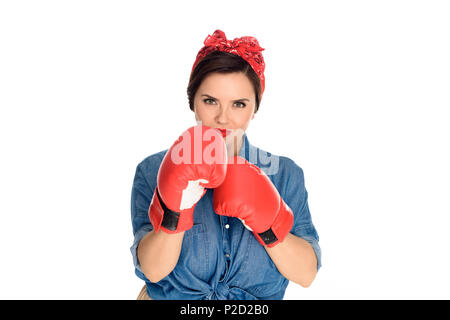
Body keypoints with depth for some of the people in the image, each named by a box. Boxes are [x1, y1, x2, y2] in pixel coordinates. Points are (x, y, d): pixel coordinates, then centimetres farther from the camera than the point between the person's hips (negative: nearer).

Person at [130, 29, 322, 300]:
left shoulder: (285, 175, 1)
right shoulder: (153, 171, -2)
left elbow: (306, 275, -6)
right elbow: (153, 270, -11)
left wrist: (267, 221, -19)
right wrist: (172, 211, -26)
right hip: (170, 297, -2)